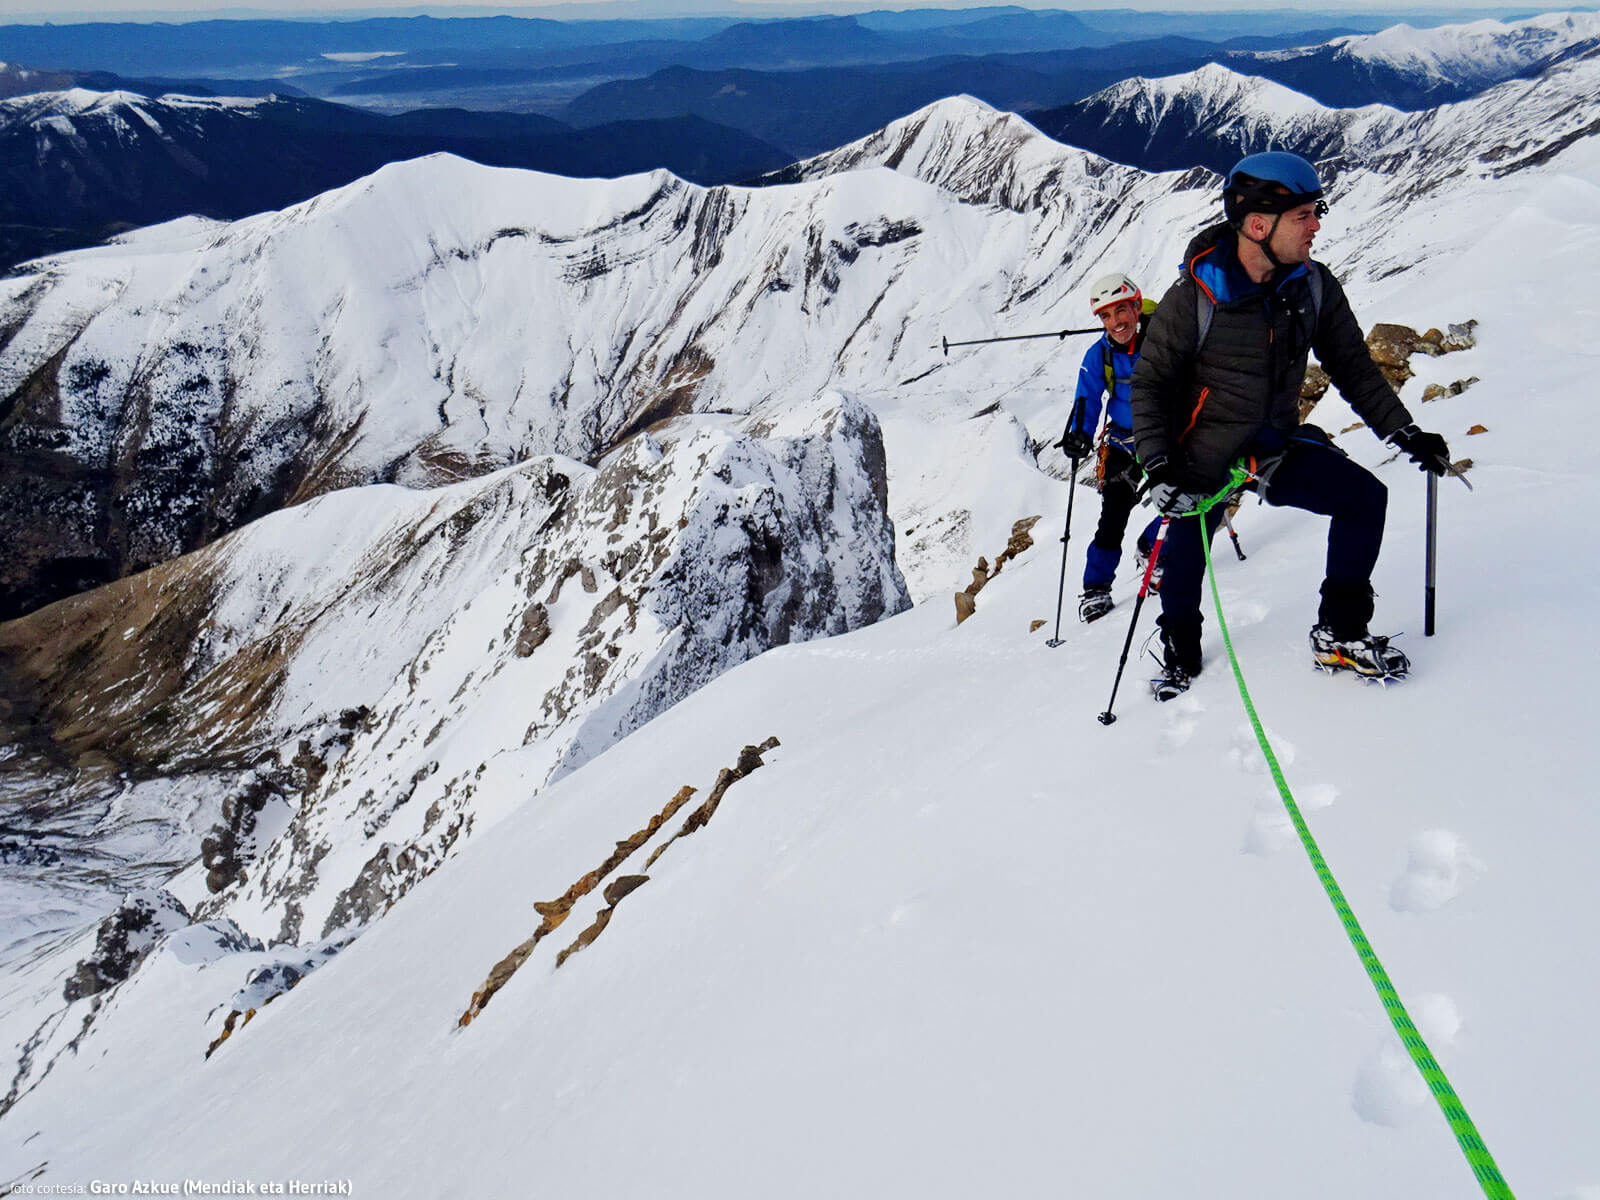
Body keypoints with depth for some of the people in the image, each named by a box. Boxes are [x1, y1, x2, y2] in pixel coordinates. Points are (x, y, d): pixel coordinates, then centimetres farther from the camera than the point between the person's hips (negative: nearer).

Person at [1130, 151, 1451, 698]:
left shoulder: (1315, 287, -7)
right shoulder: (1194, 296, -20)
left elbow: (1354, 368, 5)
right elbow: (1150, 381, -12)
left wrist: (1405, 433, -1)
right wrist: (1159, 464, -21)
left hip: (1277, 446, 4)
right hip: (1201, 460, -3)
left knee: (1364, 495, -12)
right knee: (1184, 562, 7)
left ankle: (1339, 634, 2)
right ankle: (1180, 653, 37)